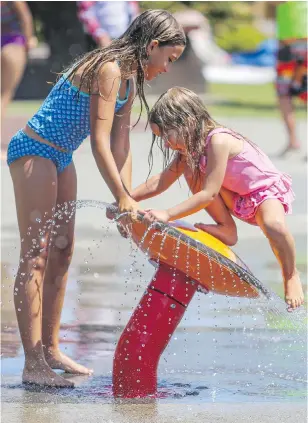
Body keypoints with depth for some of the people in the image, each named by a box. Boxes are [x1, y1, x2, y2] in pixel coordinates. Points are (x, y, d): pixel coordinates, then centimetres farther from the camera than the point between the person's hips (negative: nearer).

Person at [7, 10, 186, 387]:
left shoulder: (130, 80, 8)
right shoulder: (109, 69, -22)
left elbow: (120, 144, 8)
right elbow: (100, 143, -23)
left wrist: (128, 198, 1)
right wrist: (123, 199, -19)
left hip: (60, 158, 10)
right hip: (34, 152, -10)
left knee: (62, 253, 12)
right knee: (35, 256, -11)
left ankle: (50, 350, 20)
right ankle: (33, 364, -12)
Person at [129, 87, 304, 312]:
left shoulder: (218, 141, -32)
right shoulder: (190, 148, -5)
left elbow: (209, 194, -35)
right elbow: (159, 183, 1)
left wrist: (167, 215, -39)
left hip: (267, 190, -8)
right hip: (236, 198, 8)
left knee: (274, 225, -39)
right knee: (192, 171, -13)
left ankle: (291, 275, -11)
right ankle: (226, 230, -2)